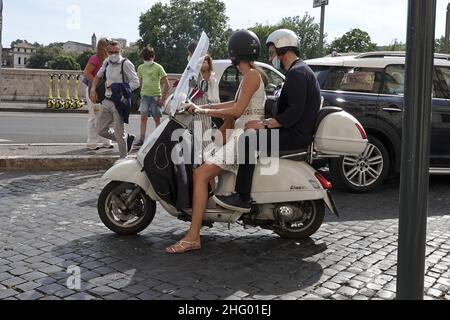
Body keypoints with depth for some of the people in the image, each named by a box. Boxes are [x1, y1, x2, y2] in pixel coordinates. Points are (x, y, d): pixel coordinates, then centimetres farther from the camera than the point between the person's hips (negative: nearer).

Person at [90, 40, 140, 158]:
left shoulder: (126, 64, -10)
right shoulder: (107, 62, 11)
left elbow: (136, 83, -15)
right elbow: (98, 75, 27)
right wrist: (93, 88, 12)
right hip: (107, 101, 8)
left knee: (119, 134, -2)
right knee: (101, 130, 11)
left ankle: (123, 159, 13)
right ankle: (127, 137, 28)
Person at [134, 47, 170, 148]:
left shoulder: (158, 67, -5)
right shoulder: (140, 68, 8)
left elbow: (167, 84, -6)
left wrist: (163, 99, -10)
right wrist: (141, 94, 9)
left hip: (156, 96, -3)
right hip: (144, 96, 3)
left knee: (157, 119, 3)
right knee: (143, 118, -6)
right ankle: (142, 139, -6)